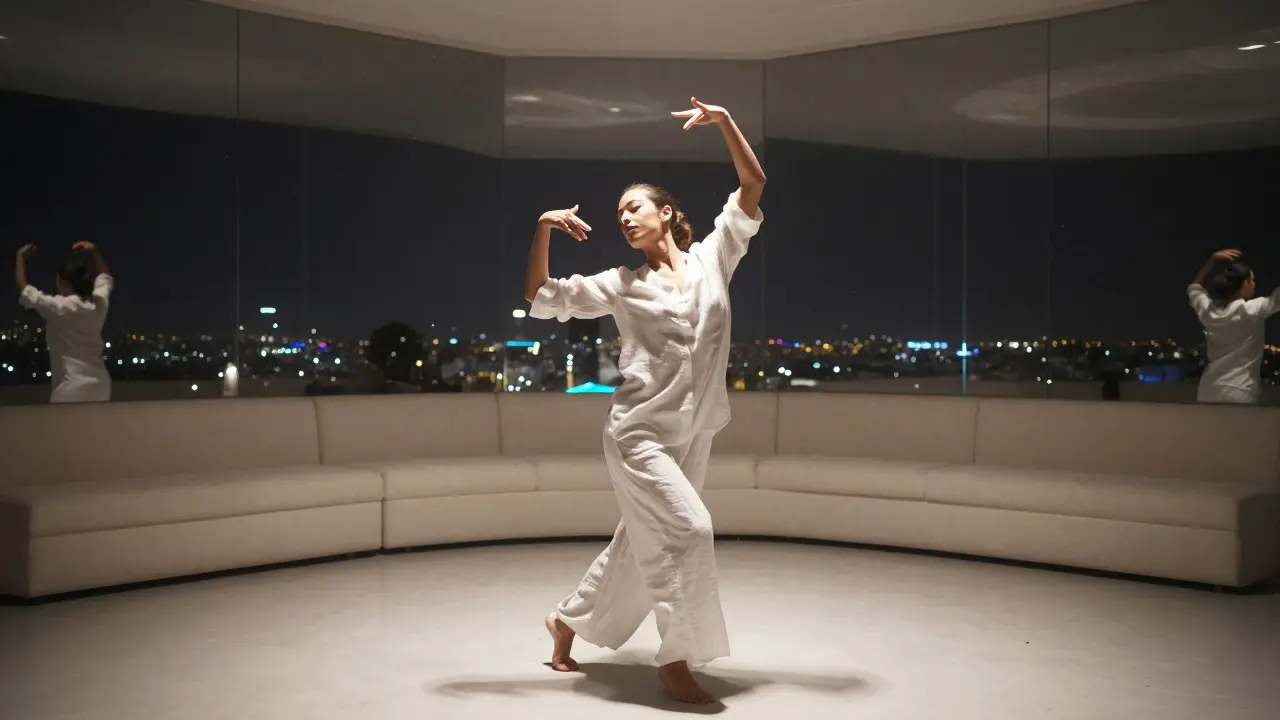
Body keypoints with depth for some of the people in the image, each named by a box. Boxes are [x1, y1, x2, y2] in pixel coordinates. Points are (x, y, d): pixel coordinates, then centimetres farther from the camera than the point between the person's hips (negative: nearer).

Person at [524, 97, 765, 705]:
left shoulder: (712, 258, 5)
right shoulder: (621, 285, 2)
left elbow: (752, 185, 2)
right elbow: (540, 298, 3)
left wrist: (724, 121, -8)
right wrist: (545, 229, -9)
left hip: (693, 434, 4)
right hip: (639, 432, -4)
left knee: (641, 544, 14)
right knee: (687, 530, -16)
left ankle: (569, 619, 35)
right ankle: (675, 658, 0)